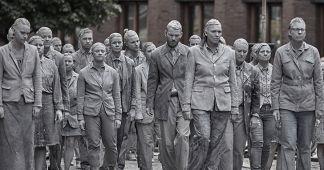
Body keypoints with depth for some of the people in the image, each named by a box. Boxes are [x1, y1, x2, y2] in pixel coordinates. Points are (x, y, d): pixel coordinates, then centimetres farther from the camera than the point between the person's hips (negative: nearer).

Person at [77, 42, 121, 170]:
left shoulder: (112, 72, 9)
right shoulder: (84, 73, 3)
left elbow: (116, 96, 11)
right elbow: (80, 96, 3)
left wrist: (118, 116, 6)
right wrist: (80, 117, -2)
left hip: (108, 112, 2)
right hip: (91, 112, -2)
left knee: (111, 144, 1)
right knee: (94, 144, -4)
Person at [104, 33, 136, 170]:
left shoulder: (129, 63, 9)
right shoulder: (104, 62, 0)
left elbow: (133, 87, 9)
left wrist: (132, 107, 2)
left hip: (125, 106, 2)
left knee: (123, 137, 2)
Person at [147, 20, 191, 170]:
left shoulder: (188, 52, 3)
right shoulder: (157, 54, 7)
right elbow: (152, 81, 8)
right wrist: (150, 104, 3)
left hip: (183, 101, -1)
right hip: (165, 102, 1)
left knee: (183, 136, -14)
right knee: (167, 141, 3)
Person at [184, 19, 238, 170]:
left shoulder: (229, 53, 7)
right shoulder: (195, 52, 1)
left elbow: (232, 82, 11)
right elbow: (188, 80, 2)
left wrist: (234, 107, 8)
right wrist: (186, 105, -3)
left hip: (222, 102, 2)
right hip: (201, 101, -2)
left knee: (217, 142, 1)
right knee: (203, 138, -15)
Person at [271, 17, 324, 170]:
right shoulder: (281, 52, 0)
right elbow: (275, 82, 2)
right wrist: (275, 107, -2)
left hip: (308, 105, 1)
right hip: (287, 104, -1)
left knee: (305, 146, 6)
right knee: (288, 145, -9)